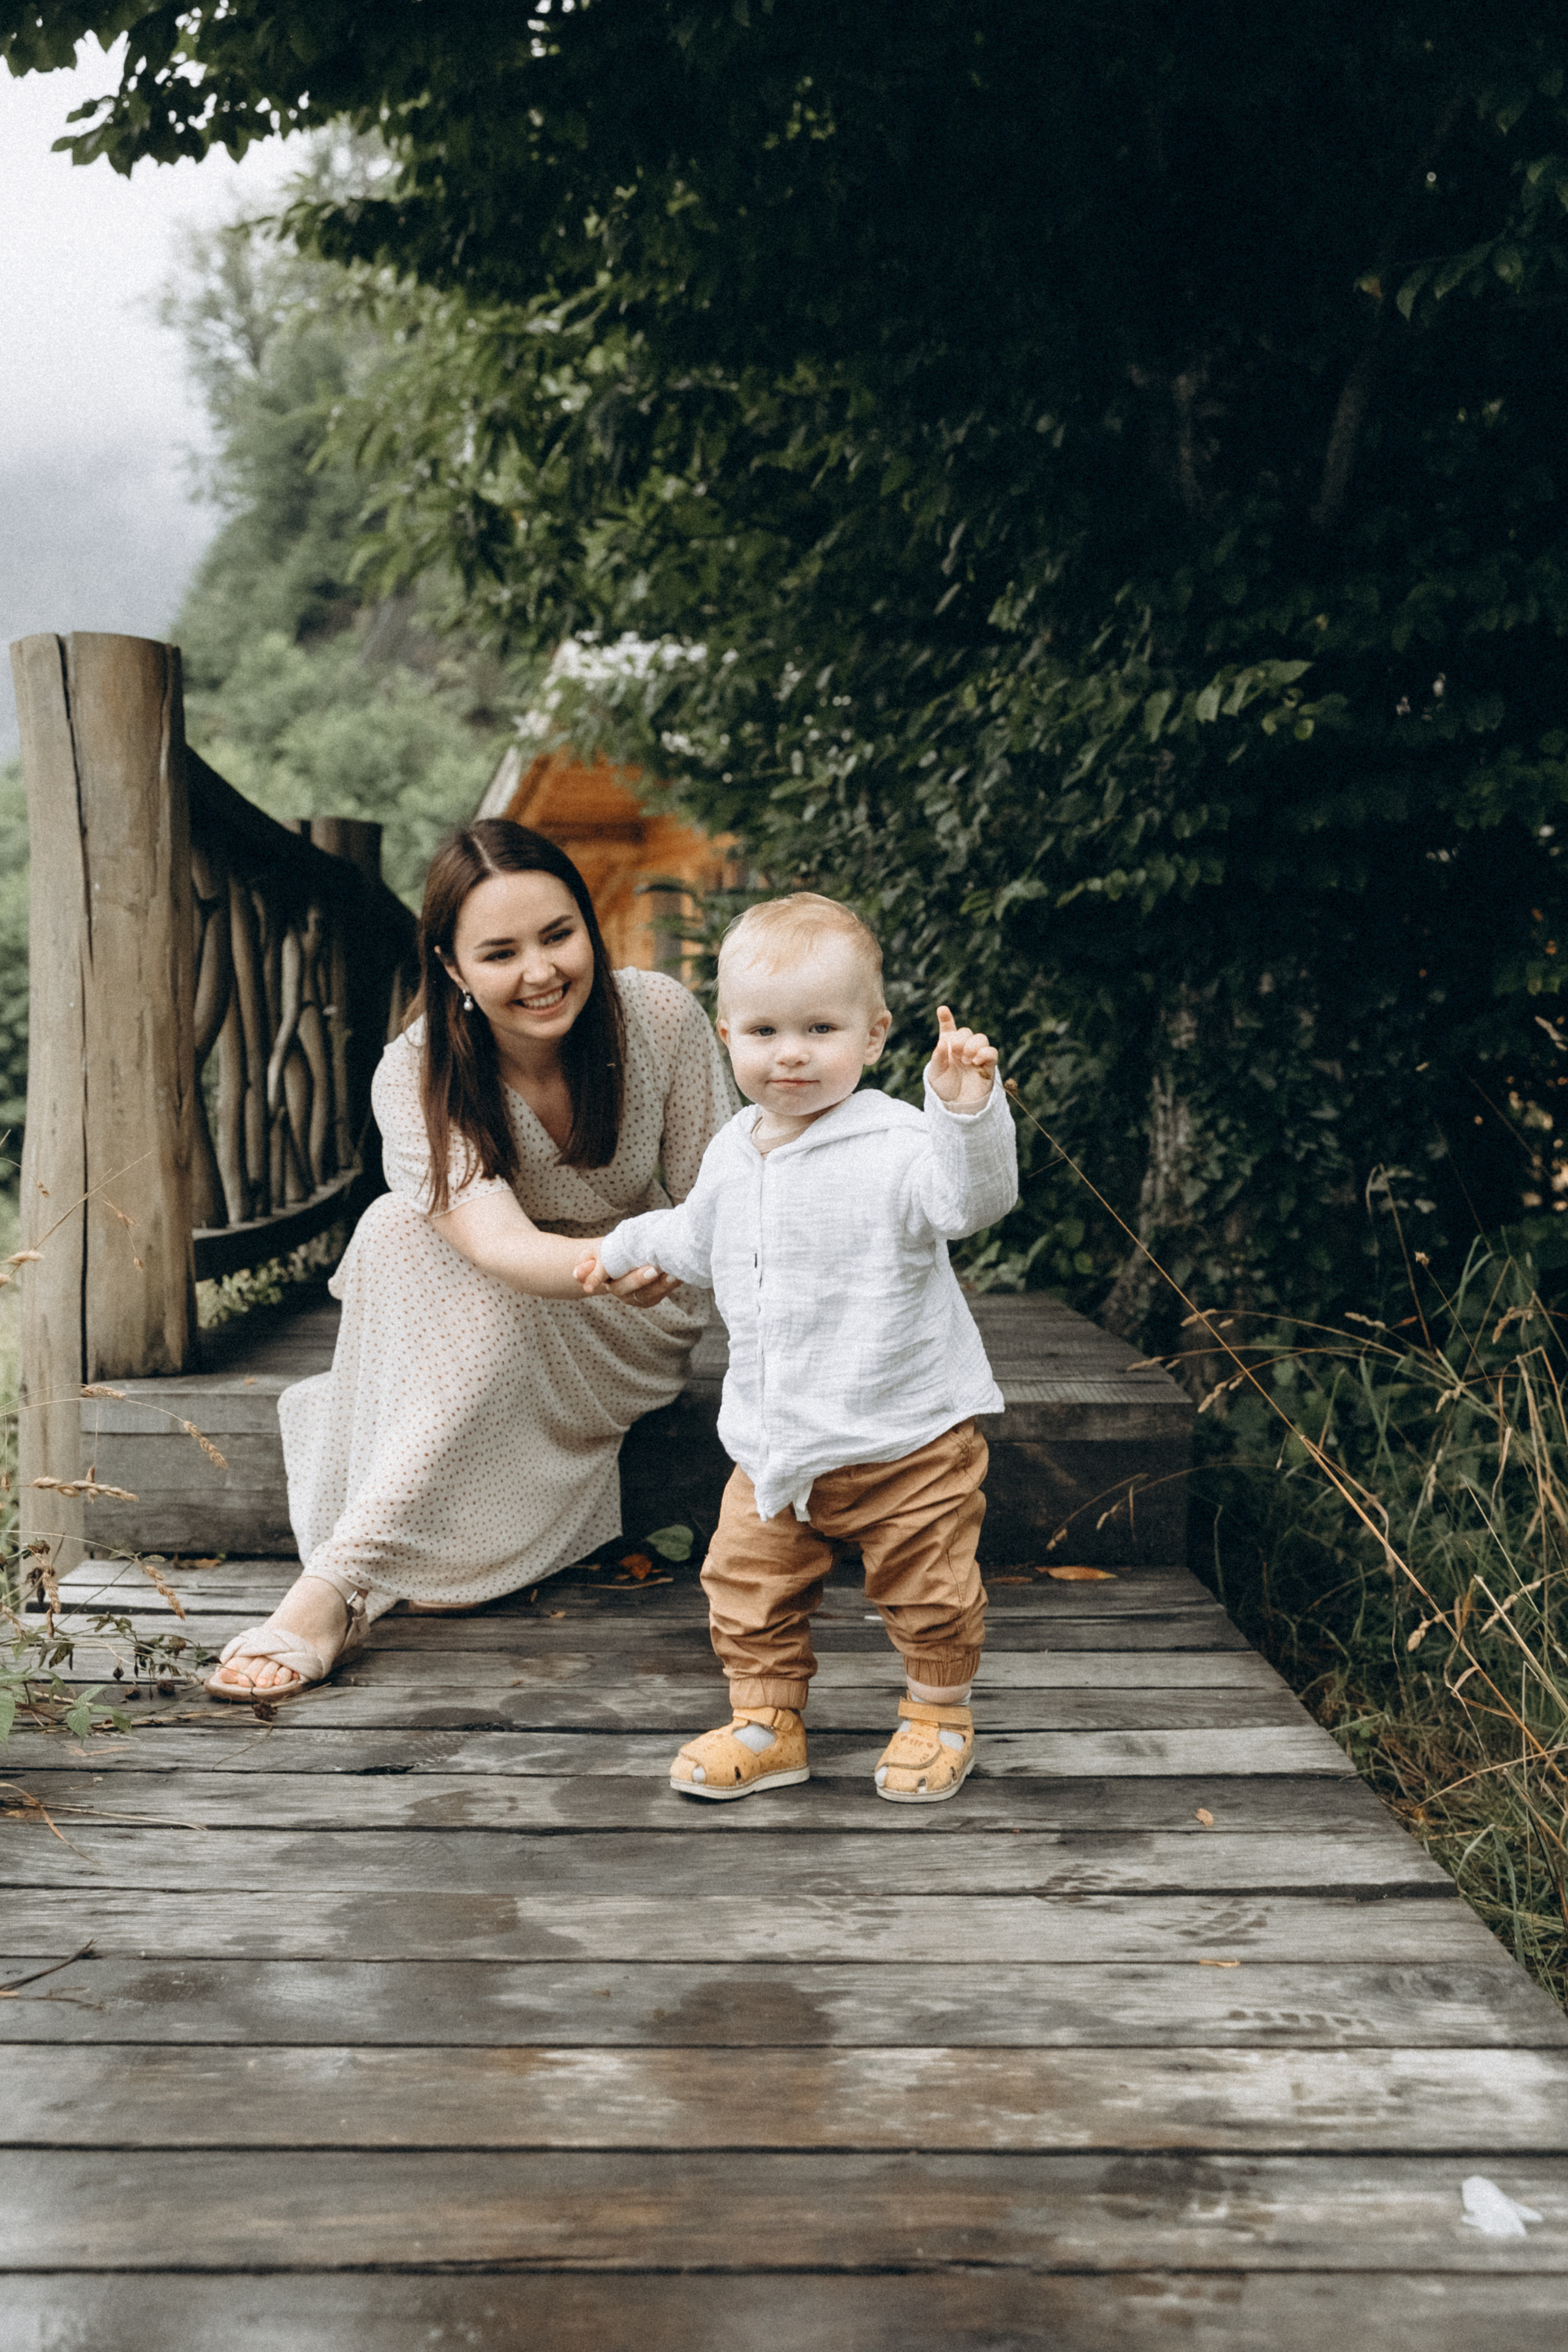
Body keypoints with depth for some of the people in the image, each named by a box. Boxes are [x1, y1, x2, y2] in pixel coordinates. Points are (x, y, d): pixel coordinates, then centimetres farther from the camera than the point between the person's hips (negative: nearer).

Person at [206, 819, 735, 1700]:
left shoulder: (662, 1016, -20)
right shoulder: (417, 1079, -23)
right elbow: (497, 1245, -40)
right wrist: (608, 1263, -60)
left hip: (632, 1326, -1)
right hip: (472, 1328, 1)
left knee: (495, 1318, -34)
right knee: (398, 1227, -31)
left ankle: (341, 1585, -28)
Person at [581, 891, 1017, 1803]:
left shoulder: (896, 1145, -17)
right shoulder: (733, 1153, 5)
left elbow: (974, 1198, -34)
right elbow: (700, 1242, 24)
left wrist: (968, 1112, -48)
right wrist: (629, 1243, 35)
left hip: (907, 1436, -5)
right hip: (776, 1444, 6)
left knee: (929, 1592, 10)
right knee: (748, 1586, 12)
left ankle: (941, 1716, 35)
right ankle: (768, 1722, 32)